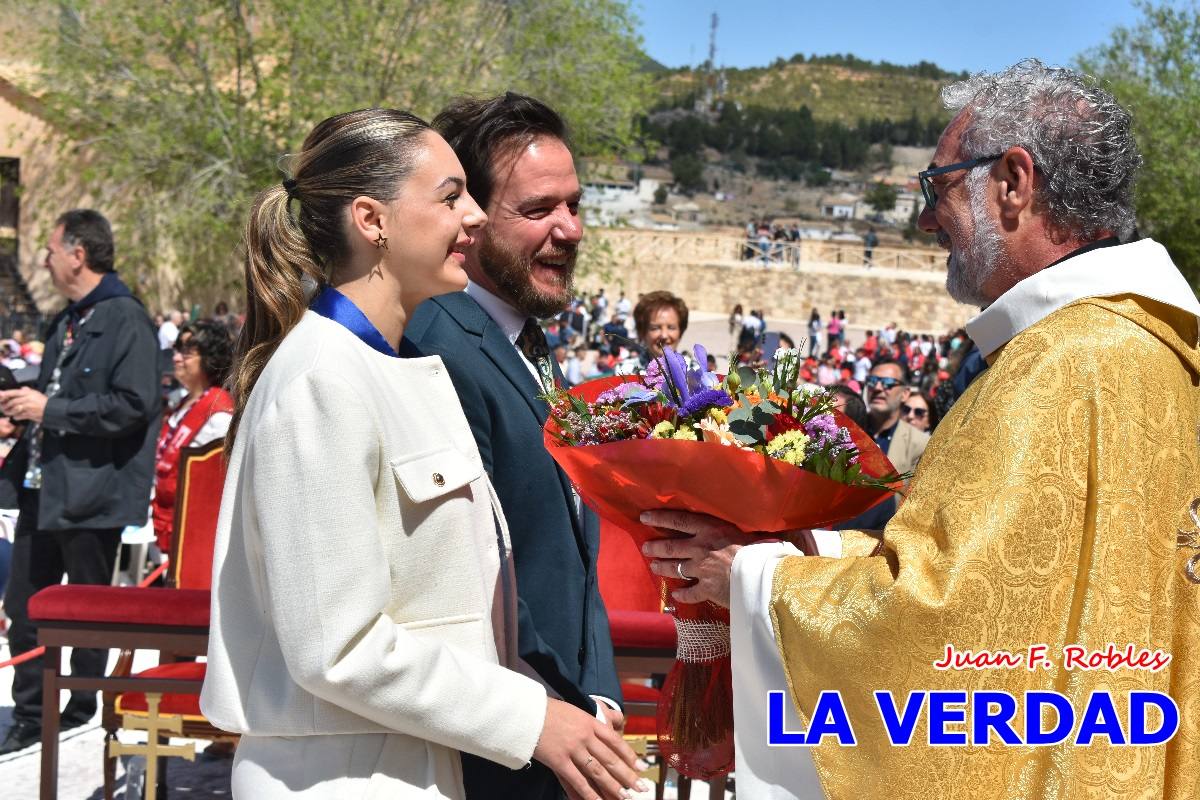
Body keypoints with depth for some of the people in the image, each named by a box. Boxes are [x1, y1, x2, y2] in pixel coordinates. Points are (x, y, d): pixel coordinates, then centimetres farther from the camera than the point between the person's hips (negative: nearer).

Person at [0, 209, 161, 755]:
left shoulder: (126, 321, -13)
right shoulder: (65, 323, 16)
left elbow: (134, 405, -23)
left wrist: (51, 409, -20)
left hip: (92, 493, -9)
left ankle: (81, 715, 22)